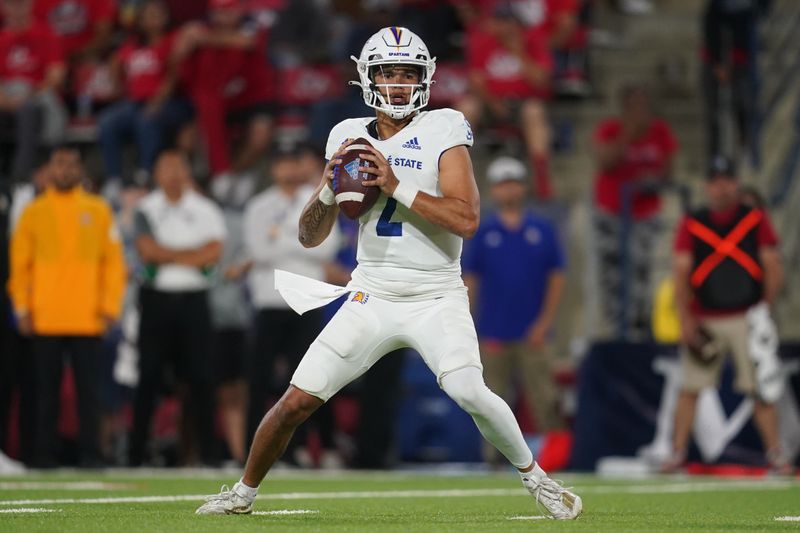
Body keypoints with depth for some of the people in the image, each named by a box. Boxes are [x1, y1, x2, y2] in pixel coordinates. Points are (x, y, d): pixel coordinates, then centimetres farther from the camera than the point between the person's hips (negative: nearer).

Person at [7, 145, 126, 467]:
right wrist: (22, 307, 1)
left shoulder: (98, 211, 7)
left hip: (86, 318, -1)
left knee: (89, 389, -2)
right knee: (46, 391, 2)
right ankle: (44, 454, 6)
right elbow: (19, 263, 8)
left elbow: (113, 260, 6)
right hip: (45, 318, 1)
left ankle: (90, 453, 3)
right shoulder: (34, 212, 8)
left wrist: (110, 306, -2)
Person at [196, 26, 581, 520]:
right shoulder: (349, 136, 5)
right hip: (372, 298, 3)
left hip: (436, 298, -3)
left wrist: (396, 186, -22)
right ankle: (244, 492, 21)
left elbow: (467, 220, -18)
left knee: (469, 391, -26)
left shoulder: (443, 129, -7)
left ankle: (535, 477, -3)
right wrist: (328, 189, -11)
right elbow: (310, 237, 8)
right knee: (298, 400, -2)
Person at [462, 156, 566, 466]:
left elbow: (556, 277, 6)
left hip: (532, 335, -1)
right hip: (493, 334, 1)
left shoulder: (542, 230, 7)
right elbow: (470, 280, 8)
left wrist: (545, 321, -2)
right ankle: (495, 454, 9)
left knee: (544, 399, -7)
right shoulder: (483, 233, 7)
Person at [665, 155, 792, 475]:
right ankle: (677, 453, 5)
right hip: (704, 321, 1)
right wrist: (685, 318, -6)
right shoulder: (691, 225, 5)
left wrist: (766, 307, -3)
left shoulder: (756, 221, 5)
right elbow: (681, 274, 2)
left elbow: (773, 269, 5)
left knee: (761, 389, -3)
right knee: (690, 389, 0)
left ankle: (775, 454, 0)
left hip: (747, 319, -1)